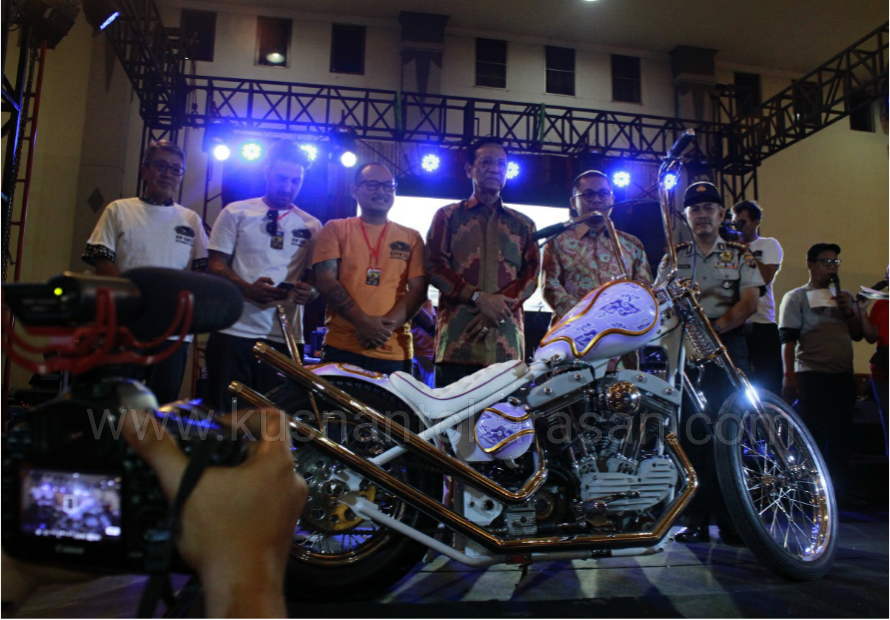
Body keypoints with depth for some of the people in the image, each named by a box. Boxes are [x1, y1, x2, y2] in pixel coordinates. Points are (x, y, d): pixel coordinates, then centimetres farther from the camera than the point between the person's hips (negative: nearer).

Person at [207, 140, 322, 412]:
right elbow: (216, 264, 3)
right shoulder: (236, 213, 9)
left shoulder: (311, 226, 14)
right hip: (234, 331, -1)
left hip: (285, 337, 2)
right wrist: (246, 288, -17)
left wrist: (309, 292, -12)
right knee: (225, 412, 1)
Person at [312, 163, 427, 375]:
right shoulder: (335, 229, 9)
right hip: (341, 349, -1)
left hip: (394, 353, 1)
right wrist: (363, 321, -16)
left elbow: (418, 289, 2)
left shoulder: (411, 237, 11)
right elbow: (326, 280, -3)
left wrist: (385, 326, -14)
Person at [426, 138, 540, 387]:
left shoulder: (523, 224, 22)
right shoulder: (447, 216, 16)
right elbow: (435, 266, 3)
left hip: (507, 342, 2)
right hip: (457, 339, -1)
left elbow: (531, 275, 9)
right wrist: (478, 297, -11)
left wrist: (498, 308, -9)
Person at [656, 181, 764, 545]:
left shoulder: (740, 256, 13)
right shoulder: (673, 258, 18)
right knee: (691, 433, -3)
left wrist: (716, 327, -17)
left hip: (728, 345, -1)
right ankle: (697, 519, 4)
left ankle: (732, 518, 0)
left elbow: (749, 301, 0)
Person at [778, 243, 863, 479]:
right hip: (812, 375, -5)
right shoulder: (796, 297, 2)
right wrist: (789, 375, -15)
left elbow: (858, 334, 16)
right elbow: (788, 339, -6)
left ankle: (836, 483, 17)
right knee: (813, 434, -4)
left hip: (844, 375, 5)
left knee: (839, 435, 8)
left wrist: (849, 311, -1)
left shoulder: (844, 297, 19)